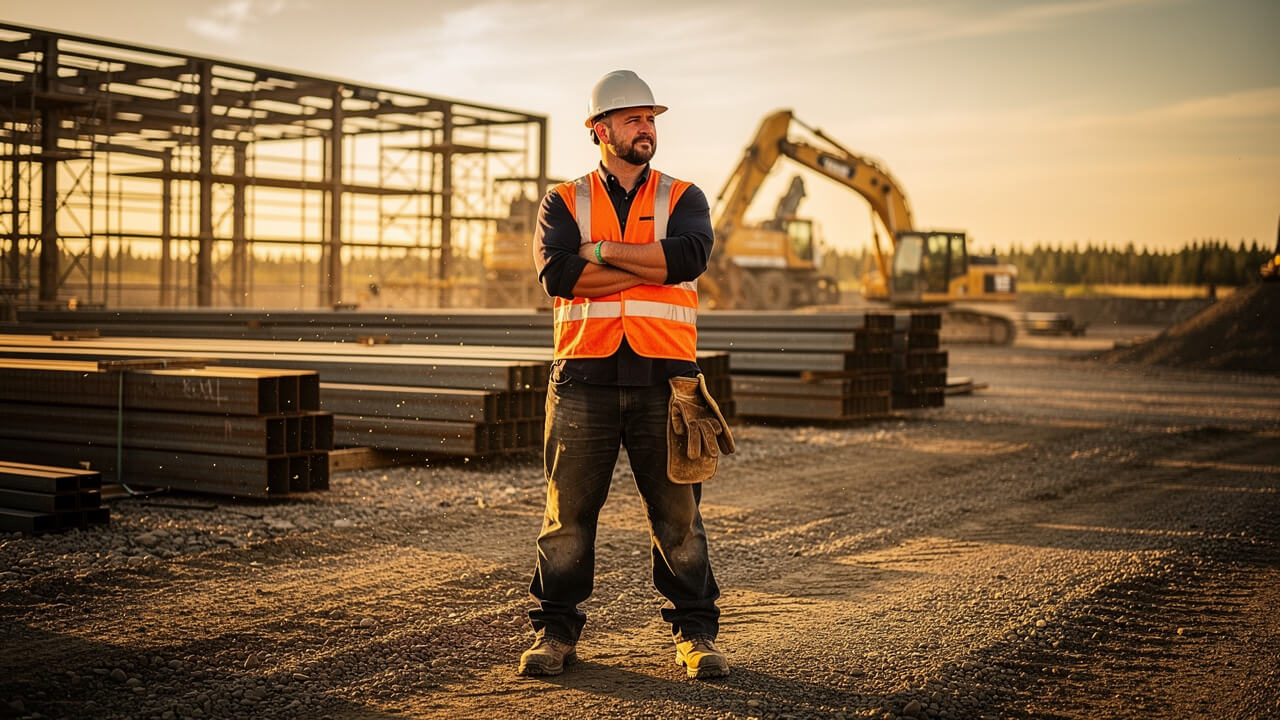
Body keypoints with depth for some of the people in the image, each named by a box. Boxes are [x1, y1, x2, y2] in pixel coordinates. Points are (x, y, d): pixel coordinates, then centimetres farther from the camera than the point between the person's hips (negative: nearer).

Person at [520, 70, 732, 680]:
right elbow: (558, 274, -10)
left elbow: (690, 256, -12)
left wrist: (604, 250, -9)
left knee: (677, 514, 4)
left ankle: (695, 634, 15)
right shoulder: (564, 202, 9)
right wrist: (651, 266, -9)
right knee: (567, 512, 4)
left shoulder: (683, 199, 11)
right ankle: (556, 632, 16)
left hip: (662, 378, 0)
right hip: (585, 378, 0)